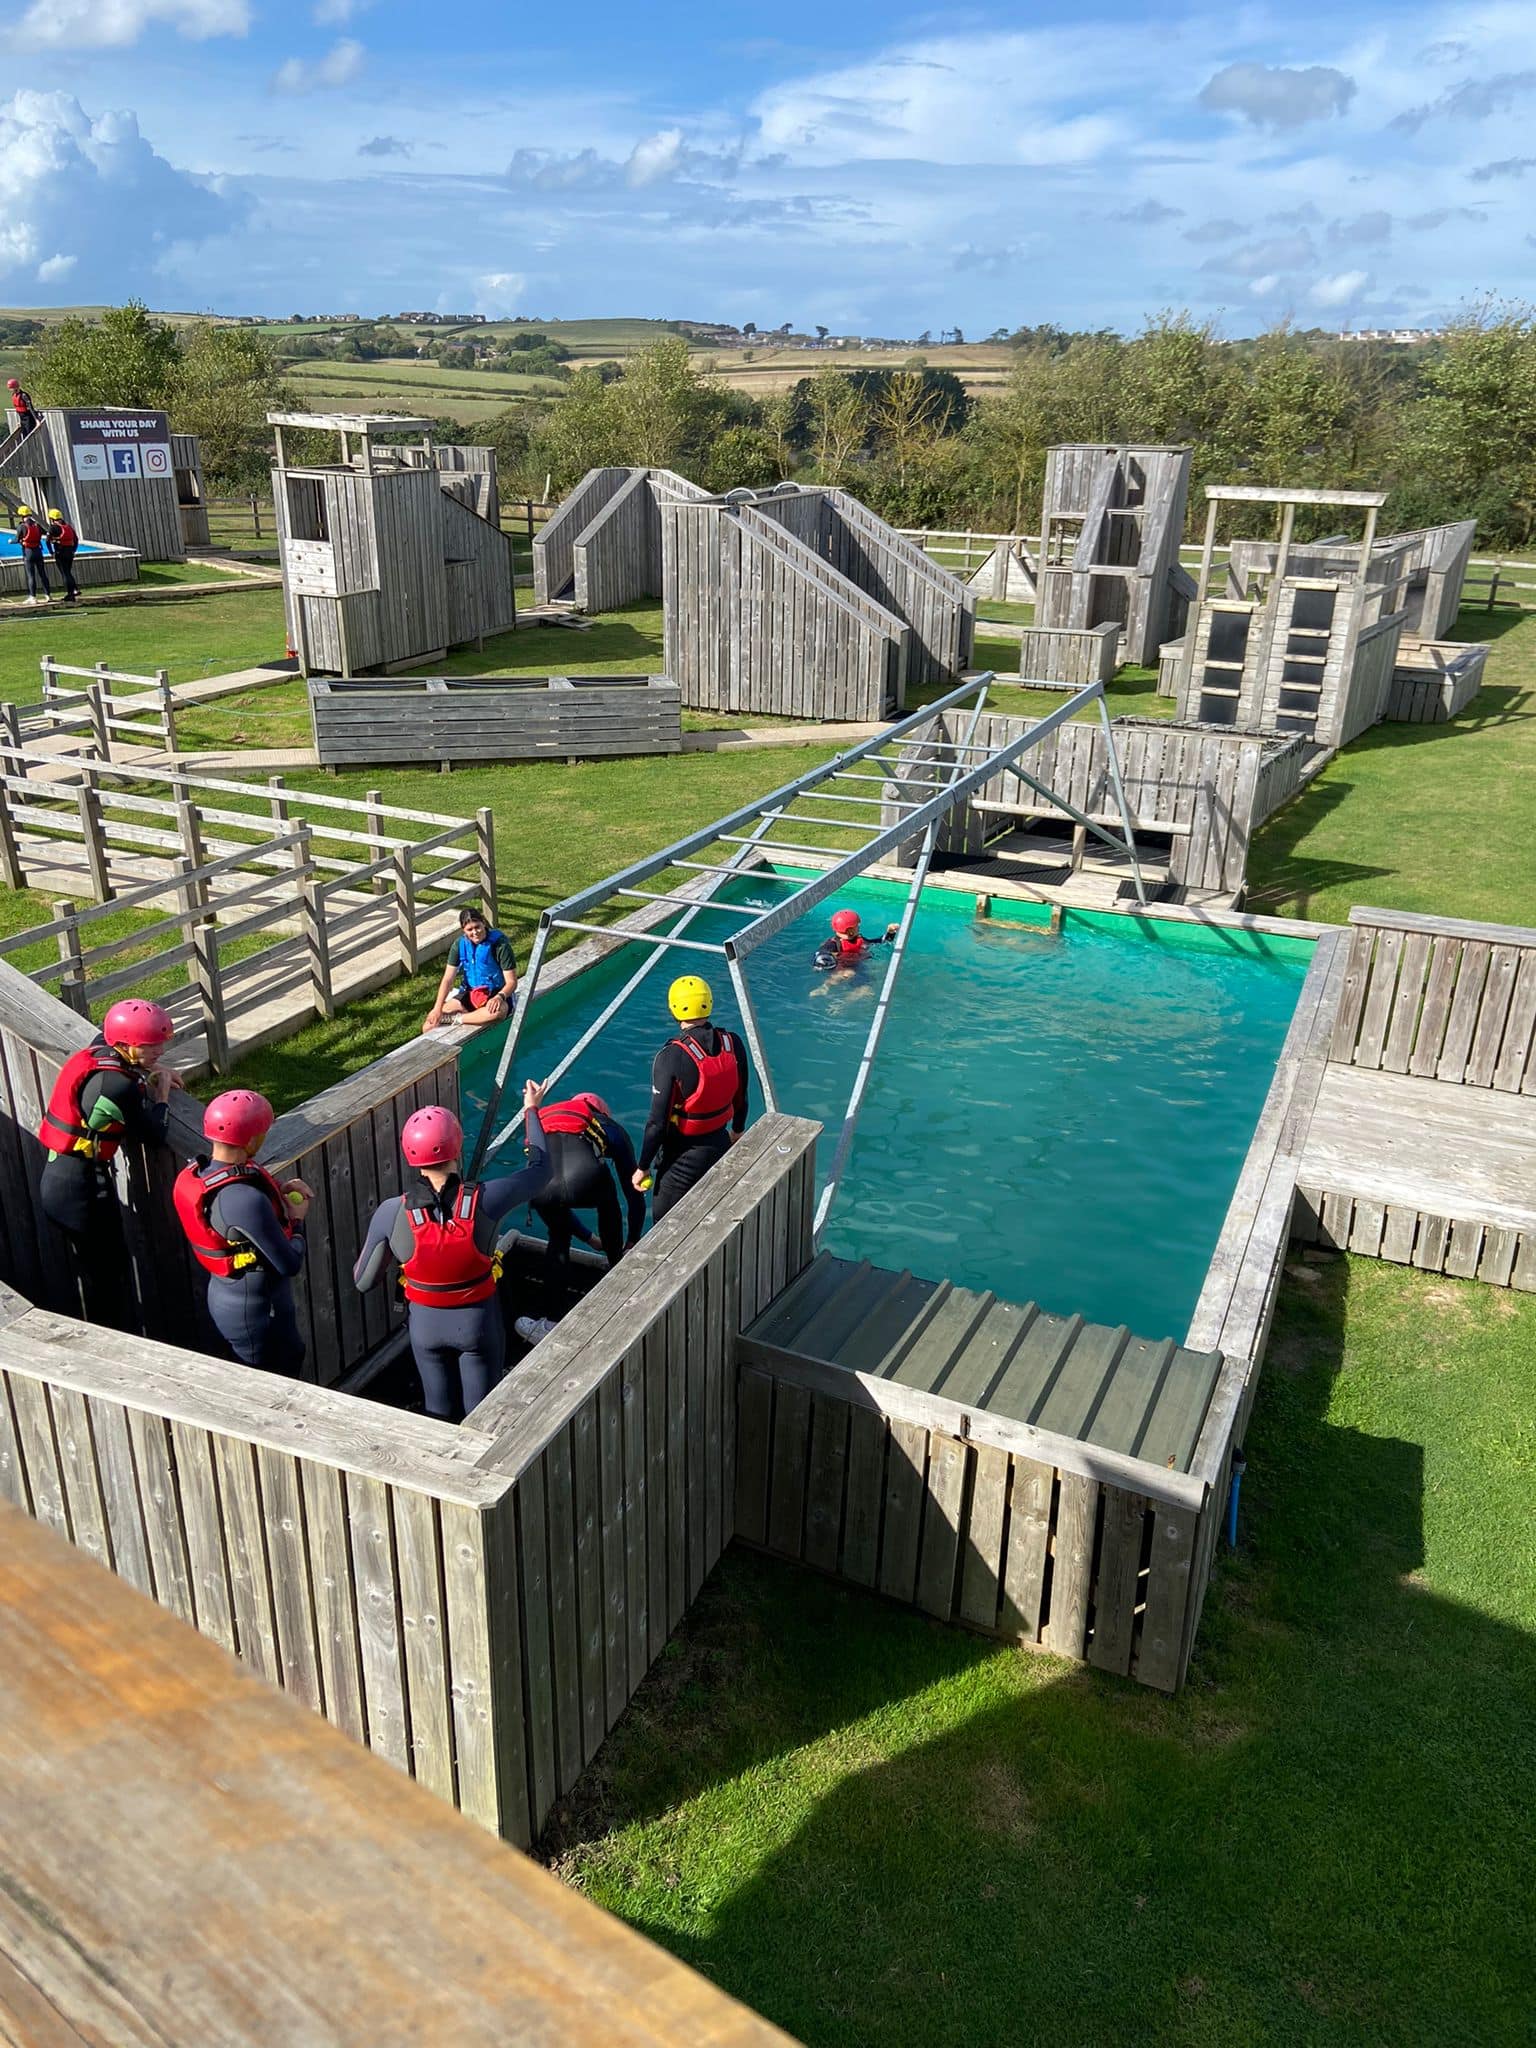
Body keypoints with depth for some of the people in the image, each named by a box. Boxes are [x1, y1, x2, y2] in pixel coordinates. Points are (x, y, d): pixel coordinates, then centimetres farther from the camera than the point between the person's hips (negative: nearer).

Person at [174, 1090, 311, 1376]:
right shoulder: (248, 1202, -35)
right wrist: (297, 1220, -9)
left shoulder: (192, 1175, -9)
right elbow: (290, 1264, -27)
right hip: (256, 1309, -8)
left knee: (292, 1354, 27)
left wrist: (278, 1189, 0)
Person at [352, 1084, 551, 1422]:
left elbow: (364, 1281, -11)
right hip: (478, 1321, -1)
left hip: (426, 1324, 1)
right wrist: (532, 1111, 5)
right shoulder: (484, 1200, -27)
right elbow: (540, 1169, -8)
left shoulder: (391, 1213, -24)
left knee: (440, 1412, 24)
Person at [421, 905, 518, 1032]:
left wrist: (499, 997, -37)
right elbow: (448, 979, -4)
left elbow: (512, 982, -16)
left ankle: (458, 1019, -20)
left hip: (496, 994, -3)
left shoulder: (500, 944, -17)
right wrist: (438, 1008, -16)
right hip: (470, 993, 3)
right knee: (430, 1025, -16)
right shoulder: (460, 944, -5)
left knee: (498, 1010, -42)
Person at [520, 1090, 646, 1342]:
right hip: (584, 1180, -2)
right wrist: (632, 1243, 56)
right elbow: (634, 1193, 41)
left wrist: (588, 1237, 63)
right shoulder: (612, 1127, 36)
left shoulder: (542, 1117, 43)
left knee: (559, 1237, 32)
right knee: (608, 1204, 35)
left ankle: (552, 1323, 30)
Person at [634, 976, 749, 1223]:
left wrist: (643, 1167, -8)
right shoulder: (733, 1044, -9)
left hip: (685, 1155, -6)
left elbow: (658, 1121, -21)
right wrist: (737, 1130, 26)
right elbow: (740, 1098, 7)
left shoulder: (672, 1057, -26)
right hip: (721, 1145, 6)